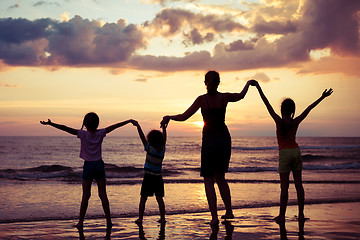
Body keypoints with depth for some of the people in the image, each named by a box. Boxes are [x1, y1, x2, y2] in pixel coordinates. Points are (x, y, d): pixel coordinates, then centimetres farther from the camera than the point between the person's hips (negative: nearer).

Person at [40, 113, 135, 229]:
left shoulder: (83, 134, -8)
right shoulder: (100, 133, -1)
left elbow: (66, 129, -13)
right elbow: (115, 126, 8)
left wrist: (50, 124, -13)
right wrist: (129, 121, 17)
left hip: (88, 166, -2)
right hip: (99, 165, 2)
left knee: (86, 195, 2)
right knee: (103, 194, 6)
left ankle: (81, 221, 2)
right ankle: (108, 221, 8)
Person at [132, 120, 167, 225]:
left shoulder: (150, 148, -13)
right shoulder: (162, 149, -2)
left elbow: (142, 137, -7)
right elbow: (164, 138, 15)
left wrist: (137, 125, 1)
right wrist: (164, 128, 29)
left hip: (148, 177, -4)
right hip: (158, 177, 4)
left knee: (143, 198, 1)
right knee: (159, 198, 8)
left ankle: (140, 218, -1)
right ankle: (162, 218, 6)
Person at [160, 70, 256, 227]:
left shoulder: (202, 99, -10)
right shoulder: (224, 97, -1)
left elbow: (183, 117, -11)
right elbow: (241, 96, 21)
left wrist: (168, 117, 6)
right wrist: (248, 83, 39)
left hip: (209, 141, -4)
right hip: (224, 139, 4)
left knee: (208, 180, 1)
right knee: (220, 177, 20)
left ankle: (214, 217, -9)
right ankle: (229, 211, 19)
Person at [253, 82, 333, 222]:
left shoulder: (279, 121, -8)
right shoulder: (296, 122, 0)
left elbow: (267, 104, -7)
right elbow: (309, 108, 7)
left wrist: (258, 88, -3)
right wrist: (322, 97, 15)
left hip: (284, 153, -4)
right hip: (296, 151, 4)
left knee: (284, 186, -4)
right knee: (298, 184, 6)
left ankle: (282, 215, -2)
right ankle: (301, 214, 8)